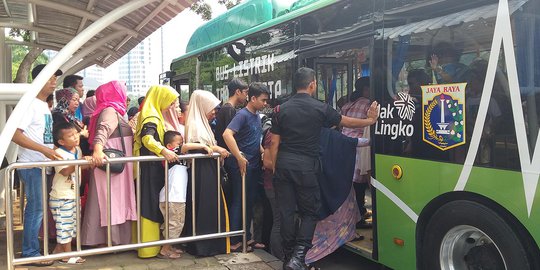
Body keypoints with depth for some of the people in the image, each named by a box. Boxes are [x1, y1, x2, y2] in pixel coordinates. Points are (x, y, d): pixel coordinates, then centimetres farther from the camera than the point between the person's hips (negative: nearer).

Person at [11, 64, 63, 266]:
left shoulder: (45, 106, 14)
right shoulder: (30, 104, -12)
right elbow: (15, 134, -21)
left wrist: (52, 152, 13)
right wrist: (44, 150, -26)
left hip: (44, 165, 8)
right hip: (31, 165, -8)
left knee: (37, 208, 13)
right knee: (36, 208, -3)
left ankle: (32, 249, 24)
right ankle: (30, 253, 8)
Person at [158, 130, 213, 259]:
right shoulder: (173, 153, -9)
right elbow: (187, 146, -21)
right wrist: (205, 146, -22)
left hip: (177, 197, 10)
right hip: (172, 198, -10)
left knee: (174, 223, 18)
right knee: (175, 223, -2)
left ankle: (169, 247, 28)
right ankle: (164, 250, 7)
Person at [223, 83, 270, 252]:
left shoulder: (257, 117, 14)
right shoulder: (242, 115, -13)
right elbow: (227, 134, -27)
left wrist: (263, 152, 10)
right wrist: (240, 158, -27)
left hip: (254, 166, 8)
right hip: (242, 167, -8)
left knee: (249, 202, 15)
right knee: (238, 202, -1)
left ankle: (247, 237, 26)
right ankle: (233, 242, 8)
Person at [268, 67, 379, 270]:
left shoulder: (282, 109, 4)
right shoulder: (320, 108, -3)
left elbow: (274, 142, 3)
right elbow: (347, 122, 10)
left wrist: (274, 167, 12)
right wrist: (370, 120, 26)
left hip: (283, 164, 3)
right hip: (306, 165, -3)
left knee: (286, 211, 10)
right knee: (309, 212, 9)